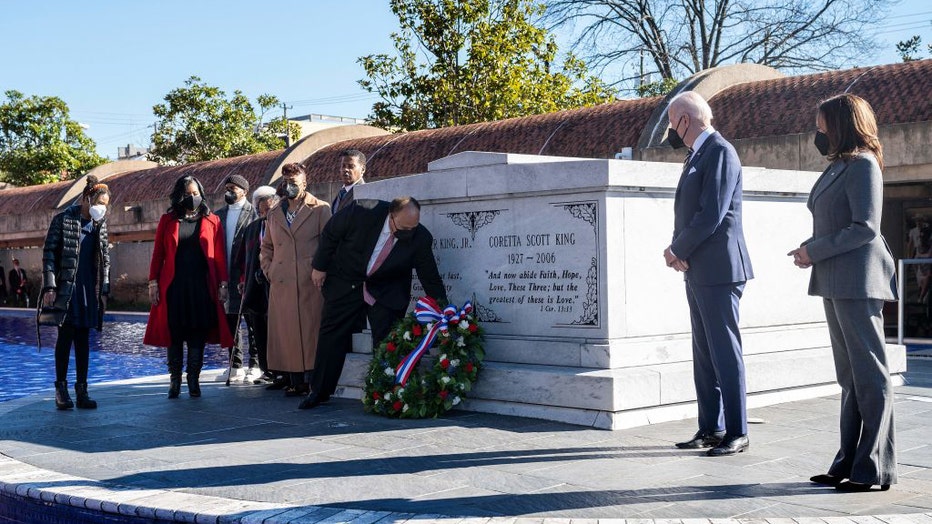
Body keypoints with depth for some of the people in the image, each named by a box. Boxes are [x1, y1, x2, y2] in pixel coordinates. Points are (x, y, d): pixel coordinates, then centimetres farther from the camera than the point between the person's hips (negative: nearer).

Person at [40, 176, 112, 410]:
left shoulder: (100, 224, 10)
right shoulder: (63, 220, -4)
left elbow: (105, 258, 14)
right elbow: (48, 253, -6)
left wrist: (103, 290, 10)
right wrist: (49, 287, -12)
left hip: (90, 290, 5)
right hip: (66, 288, -4)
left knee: (83, 339, 5)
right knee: (66, 336, -3)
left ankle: (81, 391, 9)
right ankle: (61, 388, 6)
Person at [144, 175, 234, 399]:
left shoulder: (212, 221, 7)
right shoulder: (167, 220, 8)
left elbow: (219, 256, 5)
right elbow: (158, 253, 7)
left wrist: (222, 284, -1)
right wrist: (153, 282, 0)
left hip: (202, 287, 0)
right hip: (173, 286, 0)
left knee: (198, 334, 1)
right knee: (174, 334, 2)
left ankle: (194, 379, 9)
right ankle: (175, 380, 11)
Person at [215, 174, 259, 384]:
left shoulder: (254, 213, -4)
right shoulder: (219, 215, 14)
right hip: (225, 277, 6)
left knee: (253, 324, 0)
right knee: (230, 324, 9)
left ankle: (255, 366, 6)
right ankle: (235, 367, 16)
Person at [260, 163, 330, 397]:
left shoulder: (320, 209, 3)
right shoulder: (274, 214, 17)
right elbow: (266, 247, 26)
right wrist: (269, 271, 12)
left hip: (310, 284, -4)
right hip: (281, 285, 4)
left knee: (310, 331, -6)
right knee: (287, 334, 1)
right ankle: (296, 383, 6)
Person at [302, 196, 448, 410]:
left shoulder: (420, 238, -23)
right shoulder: (363, 212, -27)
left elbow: (431, 279, -13)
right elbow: (330, 233, -9)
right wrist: (320, 266, -3)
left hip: (387, 291, 0)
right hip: (346, 280, 0)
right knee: (332, 335, 5)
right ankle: (319, 391, 17)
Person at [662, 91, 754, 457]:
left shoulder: (720, 152, -11)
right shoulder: (697, 155, 19)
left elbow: (711, 215, -19)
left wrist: (678, 250, -9)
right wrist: (679, 252, 0)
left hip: (718, 270, -10)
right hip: (697, 272, 10)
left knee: (725, 353, -5)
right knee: (704, 355, 12)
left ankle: (736, 433, 2)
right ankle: (710, 429, 20)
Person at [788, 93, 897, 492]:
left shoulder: (862, 165, -10)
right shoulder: (839, 166, 18)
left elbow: (866, 228, -18)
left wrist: (814, 251, -13)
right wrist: (810, 250, 6)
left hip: (857, 282, -10)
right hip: (837, 284, 10)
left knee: (870, 376, -4)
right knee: (849, 377, 11)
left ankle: (874, 469, 0)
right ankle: (849, 463, 17)